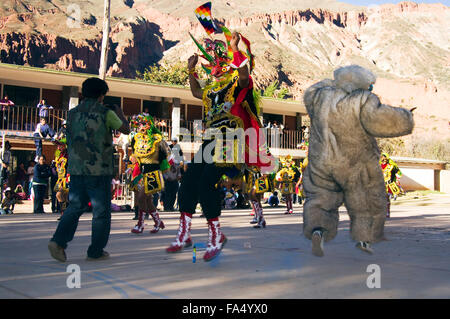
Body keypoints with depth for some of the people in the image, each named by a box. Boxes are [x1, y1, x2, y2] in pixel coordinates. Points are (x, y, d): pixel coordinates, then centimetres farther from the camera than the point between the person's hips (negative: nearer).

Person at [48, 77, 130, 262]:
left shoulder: (73, 113, 7)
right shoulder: (106, 113, -6)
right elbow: (126, 130, 8)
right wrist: (120, 114, 24)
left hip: (76, 169, 5)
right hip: (99, 170, -4)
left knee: (75, 206, 13)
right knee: (101, 211, 6)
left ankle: (58, 241, -4)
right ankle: (96, 251, 10)